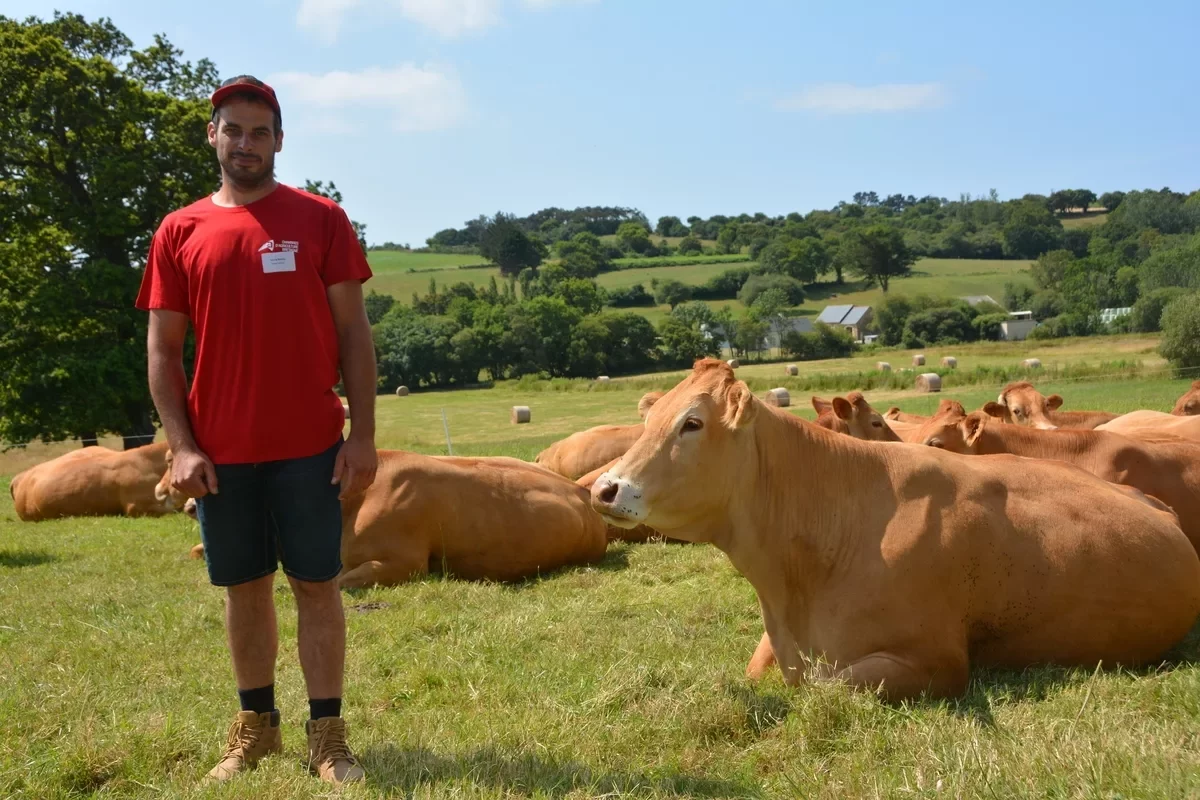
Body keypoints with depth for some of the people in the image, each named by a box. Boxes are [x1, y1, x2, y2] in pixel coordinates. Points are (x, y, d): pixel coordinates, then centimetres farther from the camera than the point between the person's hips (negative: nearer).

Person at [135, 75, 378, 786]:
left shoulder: (321, 220, 0)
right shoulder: (179, 233, 5)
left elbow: (353, 332, -1)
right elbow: (163, 349, 5)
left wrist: (363, 435, -7)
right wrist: (182, 446, -4)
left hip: (310, 446, -2)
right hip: (222, 453, 2)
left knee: (316, 585, 3)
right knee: (245, 587, 12)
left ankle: (328, 736, 11)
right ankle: (255, 727, 26)